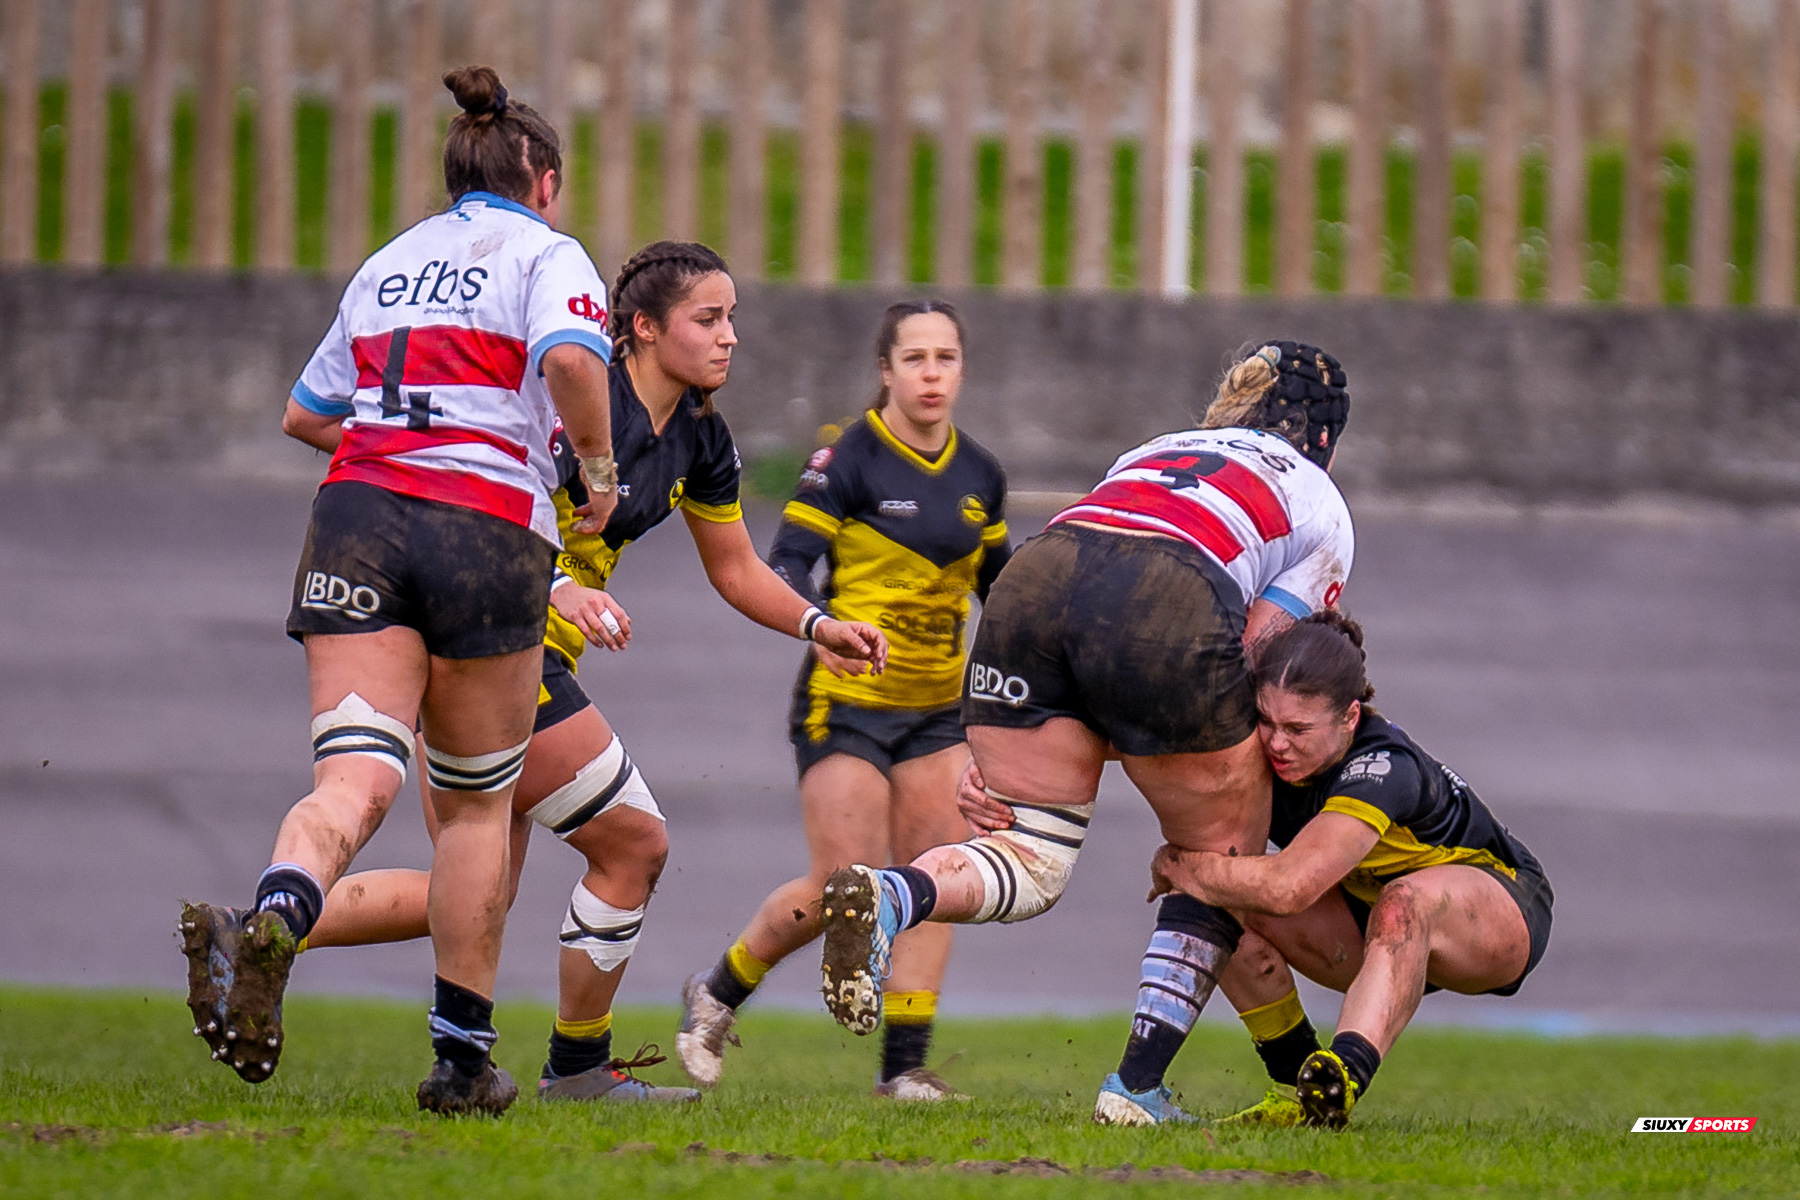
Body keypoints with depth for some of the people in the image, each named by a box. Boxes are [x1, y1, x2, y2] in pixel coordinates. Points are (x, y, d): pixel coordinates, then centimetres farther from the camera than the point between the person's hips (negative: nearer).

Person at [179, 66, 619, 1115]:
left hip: (357, 517, 3)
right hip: (489, 530, -3)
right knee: (478, 801, 13)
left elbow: (306, 413, 30)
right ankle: (462, 1058, 16)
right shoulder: (547, 254, 7)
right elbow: (572, 361, -15)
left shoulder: (389, 264, 23)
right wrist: (598, 466, 1)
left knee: (355, 781, -12)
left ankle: (270, 925, -45)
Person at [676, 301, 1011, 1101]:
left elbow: (997, 579, 21)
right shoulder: (849, 459, -10)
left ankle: (905, 1064, -2)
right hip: (847, 700, -5)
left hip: (937, 708, 6)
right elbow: (786, 564, -15)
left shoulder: (979, 475, 8)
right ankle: (717, 994, 15)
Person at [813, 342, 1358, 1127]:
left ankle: (885, 896, -27)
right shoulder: (1321, 507, 27)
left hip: (1034, 575, 4)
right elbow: (1254, 651, 13)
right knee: (1224, 856, 15)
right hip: (1170, 605, -4)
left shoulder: (1155, 451, 40)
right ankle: (1138, 1086, 6)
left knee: (1031, 862, 5)